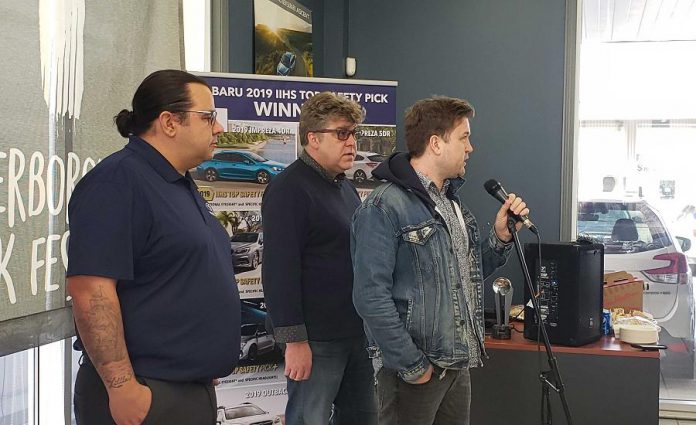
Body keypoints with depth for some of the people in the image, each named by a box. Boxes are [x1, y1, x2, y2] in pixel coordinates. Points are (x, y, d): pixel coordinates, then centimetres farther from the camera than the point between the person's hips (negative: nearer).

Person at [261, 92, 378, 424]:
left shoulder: (345, 187, 15)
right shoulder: (290, 189, -13)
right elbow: (280, 270, -20)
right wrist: (294, 339, -22)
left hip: (357, 332, 9)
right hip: (316, 338, -9)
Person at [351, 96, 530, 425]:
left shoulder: (452, 201, 12)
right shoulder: (384, 208, -16)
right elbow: (371, 297, -21)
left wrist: (501, 236, 3)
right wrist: (413, 367, -18)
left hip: (458, 366, 8)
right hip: (414, 371, -8)